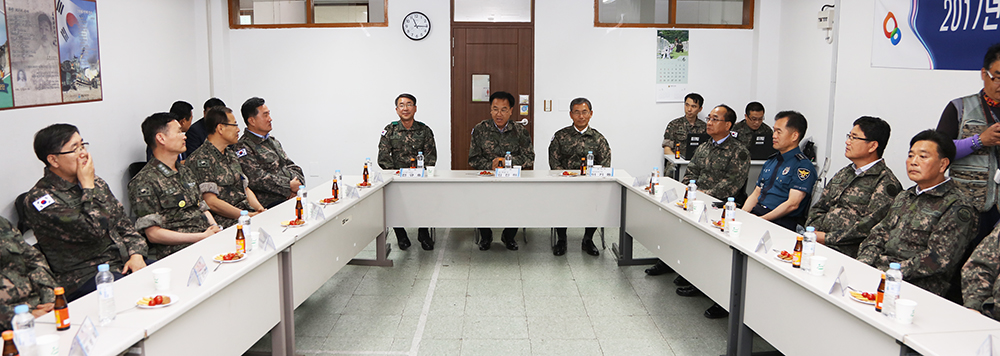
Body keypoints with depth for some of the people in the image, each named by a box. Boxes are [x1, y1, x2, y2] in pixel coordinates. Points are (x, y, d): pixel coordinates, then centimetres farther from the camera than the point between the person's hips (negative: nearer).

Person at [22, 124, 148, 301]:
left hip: (125, 264, 7)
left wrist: (136, 254, -2)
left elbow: (124, 225, 17)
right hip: (86, 279, -7)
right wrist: (88, 187, -10)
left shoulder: (96, 182, 15)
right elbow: (94, 230, -20)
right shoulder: (39, 199, -9)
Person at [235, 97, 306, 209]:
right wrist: (289, 186, -13)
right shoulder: (243, 148, -4)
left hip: (292, 197, 8)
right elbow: (257, 179, -15)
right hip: (271, 203, -8)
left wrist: (297, 183, -1)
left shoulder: (273, 140, 23)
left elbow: (290, 165, 22)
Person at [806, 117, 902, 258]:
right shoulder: (844, 173, 22)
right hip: (816, 242, 8)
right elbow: (819, 208, 20)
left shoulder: (886, 183, -4)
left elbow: (869, 227, -15)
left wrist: (827, 238, -17)